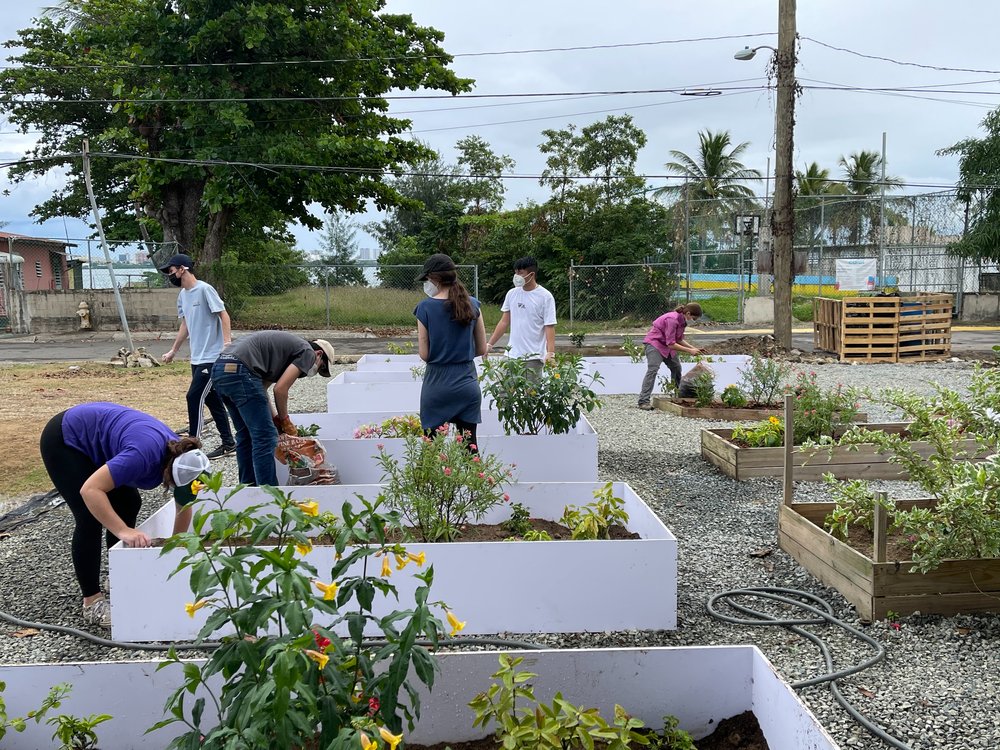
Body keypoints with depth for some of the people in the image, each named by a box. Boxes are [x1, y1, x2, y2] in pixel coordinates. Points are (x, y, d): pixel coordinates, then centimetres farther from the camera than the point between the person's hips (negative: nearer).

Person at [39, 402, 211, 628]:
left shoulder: (181, 456, -12)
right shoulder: (144, 454, -37)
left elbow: (184, 505, 2)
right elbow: (90, 490, -40)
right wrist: (123, 531, -42)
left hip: (93, 439, 8)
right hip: (63, 440, -8)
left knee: (129, 504, 6)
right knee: (90, 518, -14)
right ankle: (92, 603, -5)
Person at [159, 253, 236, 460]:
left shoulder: (204, 289, -12)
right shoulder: (182, 295, 13)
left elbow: (223, 315, -15)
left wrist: (227, 341, -27)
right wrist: (173, 351, 25)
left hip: (212, 357, -9)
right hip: (197, 357, 9)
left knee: (195, 396, -9)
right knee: (212, 399, 11)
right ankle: (228, 443, 18)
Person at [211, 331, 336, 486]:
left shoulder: (289, 344, 30)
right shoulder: (308, 353, 4)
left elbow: (261, 388, 24)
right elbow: (280, 389, -4)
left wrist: (276, 419, 20)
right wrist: (285, 420, 10)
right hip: (238, 370, -10)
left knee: (246, 435, 19)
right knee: (265, 437, -5)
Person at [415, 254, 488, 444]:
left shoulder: (425, 307, -9)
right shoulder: (472, 304, 0)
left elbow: (424, 354, -7)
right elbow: (482, 349, 5)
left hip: (437, 385, -3)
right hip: (468, 384, 3)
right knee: (469, 447, 9)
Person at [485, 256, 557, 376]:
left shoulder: (545, 297, -6)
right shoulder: (512, 294, 9)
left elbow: (549, 327, -10)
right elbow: (504, 322, 15)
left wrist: (550, 353, -20)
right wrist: (489, 344, 11)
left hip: (533, 357, -5)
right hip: (512, 354, 5)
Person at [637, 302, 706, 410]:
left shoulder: (682, 320, -2)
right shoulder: (672, 319, -30)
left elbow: (680, 340, 9)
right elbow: (671, 344, -30)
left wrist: (694, 348, -2)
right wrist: (689, 351, -26)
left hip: (667, 345, 10)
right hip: (654, 342, -10)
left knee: (676, 368, 14)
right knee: (653, 369, -22)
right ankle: (643, 401, -26)